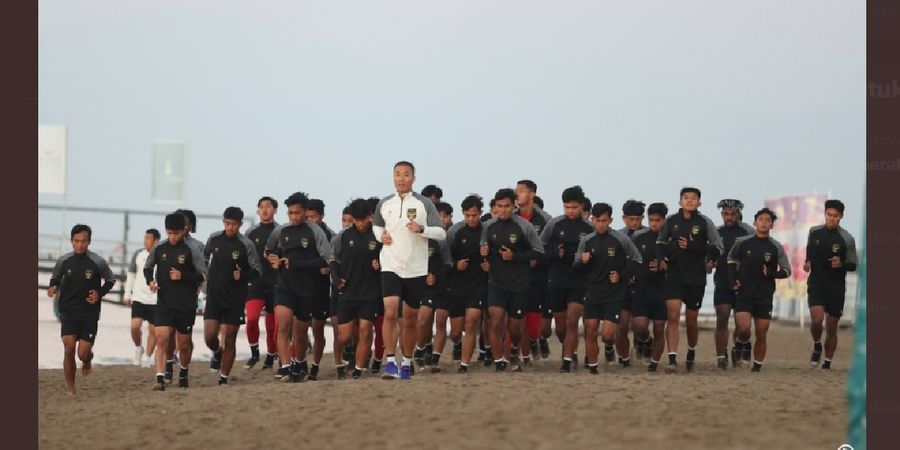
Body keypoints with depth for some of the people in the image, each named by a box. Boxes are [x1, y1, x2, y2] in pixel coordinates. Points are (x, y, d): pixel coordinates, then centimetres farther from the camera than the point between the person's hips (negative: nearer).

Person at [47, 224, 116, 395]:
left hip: (90, 313, -1)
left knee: (83, 353, -3)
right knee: (69, 349, -12)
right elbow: (55, 277, 17)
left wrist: (100, 293, -9)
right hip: (68, 312, 1)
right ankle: (70, 388, 1)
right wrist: (53, 286, -6)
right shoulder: (63, 261, -1)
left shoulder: (98, 262, -7)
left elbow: (111, 280, 8)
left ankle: (87, 361, 37)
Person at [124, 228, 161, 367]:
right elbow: (131, 274, 15)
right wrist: (127, 294, 12)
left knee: (153, 330, 2)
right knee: (135, 326, -12)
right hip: (139, 297, 2)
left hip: (156, 300, -2)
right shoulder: (139, 255, 4)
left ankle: (147, 357, 15)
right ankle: (138, 348, 15)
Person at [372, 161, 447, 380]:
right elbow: (376, 226, 24)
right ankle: (390, 362, -16)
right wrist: (381, 236, 2)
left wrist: (421, 229, -20)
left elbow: (441, 233, -3)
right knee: (390, 312, -18)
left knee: (410, 319, 9)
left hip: (416, 269, 0)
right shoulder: (384, 204, 6)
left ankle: (406, 363, 23)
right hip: (391, 267, 0)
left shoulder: (424, 204, -2)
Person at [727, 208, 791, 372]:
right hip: (744, 294, -1)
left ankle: (757, 367, 17)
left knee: (761, 335, 3)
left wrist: (770, 273, -13)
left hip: (765, 297, 1)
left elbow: (786, 271, 5)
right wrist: (733, 279, 1)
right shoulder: (742, 242, -1)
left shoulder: (775, 247, -1)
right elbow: (731, 260, 15)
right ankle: (742, 346, 15)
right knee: (744, 329, -18)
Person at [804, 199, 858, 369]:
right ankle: (817, 346, 10)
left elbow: (853, 265, 0)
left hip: (836, 287, 0)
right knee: (817, 319, -21)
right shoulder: (814, 232, 2)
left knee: (832, 328, 5)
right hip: (816, 283, 0)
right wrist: (808, 263, 5)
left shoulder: (847, 239, -6)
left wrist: (841, 264, -20)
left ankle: (827, 364, 19)